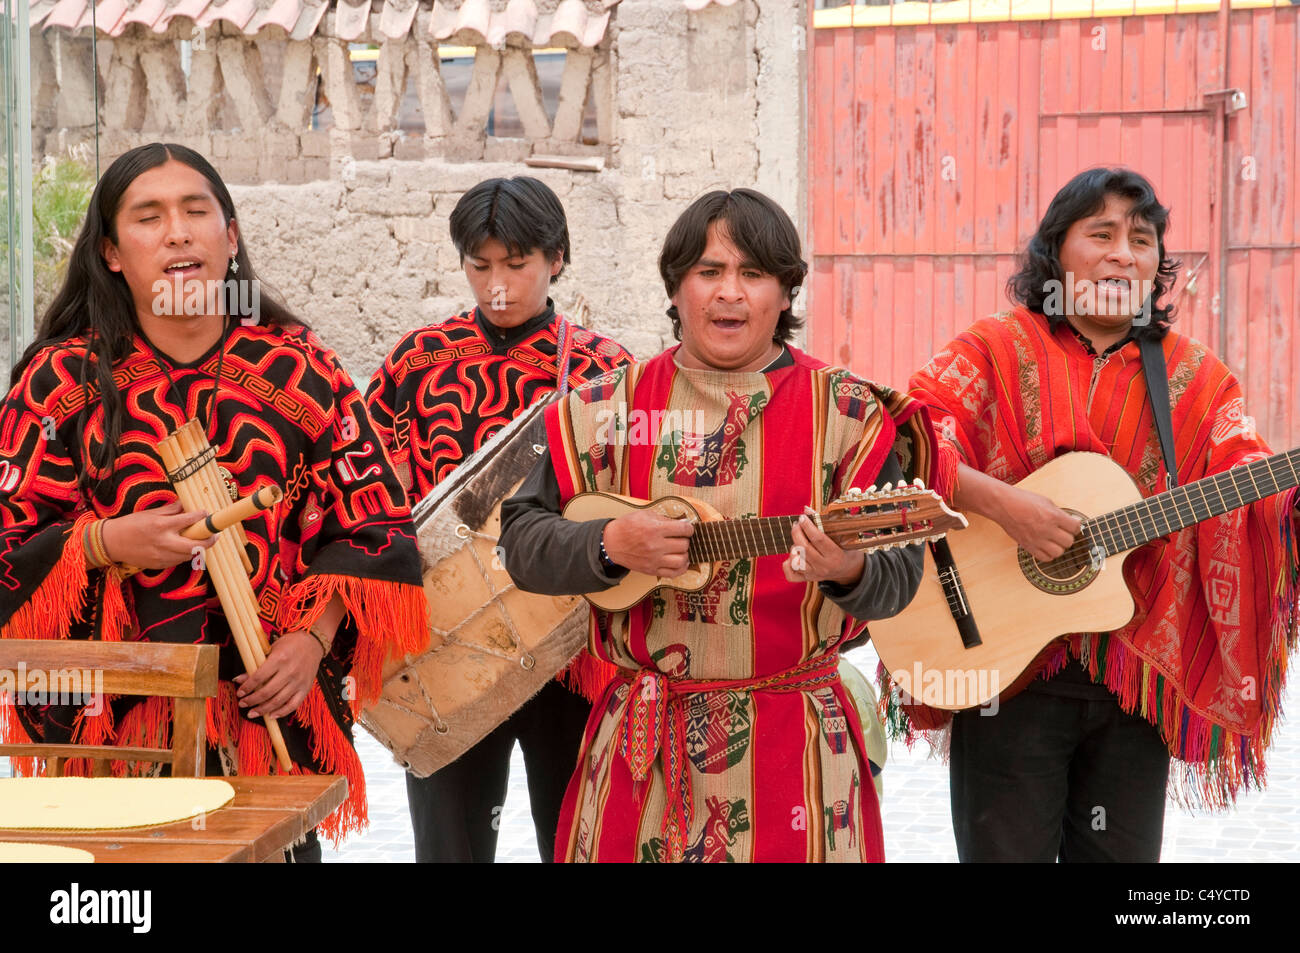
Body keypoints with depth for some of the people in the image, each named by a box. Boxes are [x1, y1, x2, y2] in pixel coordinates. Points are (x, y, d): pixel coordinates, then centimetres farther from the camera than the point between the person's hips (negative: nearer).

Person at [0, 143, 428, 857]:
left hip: (273, 710, 1)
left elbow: (373, 518, 6)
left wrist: (313, 638, -6)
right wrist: (105, 544, -16)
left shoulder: (298, 367, 4)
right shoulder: (62, 377, 2)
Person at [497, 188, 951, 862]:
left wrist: (849, 570, -27)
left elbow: (899, 577, -5)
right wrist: (611, 544, -15)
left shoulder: (847, 412, -1)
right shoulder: (608, 408, 5)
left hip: (792, 740, -1)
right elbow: (520, 538, 2)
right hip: (642, 744, 2)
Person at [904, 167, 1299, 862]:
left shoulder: (1195, 380, 8)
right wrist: (1000, 501, -25)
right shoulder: (995, 352, -1)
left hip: (1137, 680, 3)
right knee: (1006, 848, 2)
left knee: (1123, 853, 10)